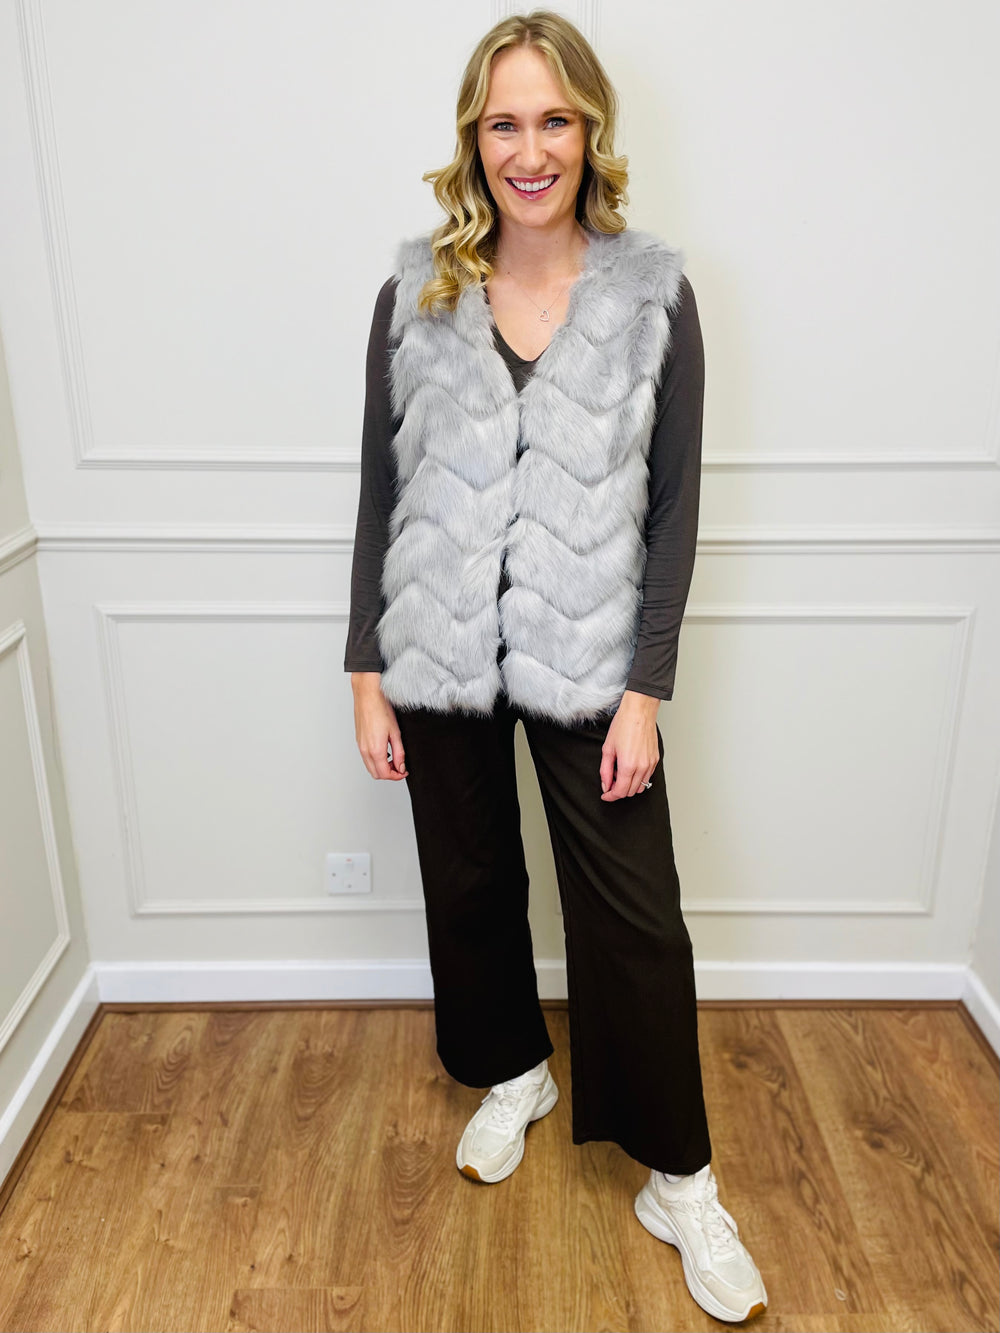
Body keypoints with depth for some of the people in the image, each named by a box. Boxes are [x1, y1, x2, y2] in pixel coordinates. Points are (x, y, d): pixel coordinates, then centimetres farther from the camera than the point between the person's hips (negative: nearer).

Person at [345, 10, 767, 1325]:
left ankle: (680, 1181, 26)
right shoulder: (416, 293, 1)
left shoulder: (654, 294, -3)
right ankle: (513, 1073, 45)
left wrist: (646, 688, -7)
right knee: (470, 884, 17)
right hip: (439, 655, 2)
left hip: (587, 661, -2)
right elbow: (384, 490, 3)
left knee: (635, 916, 4)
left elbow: (672, 505, -3)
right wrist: (368, 670, 0)